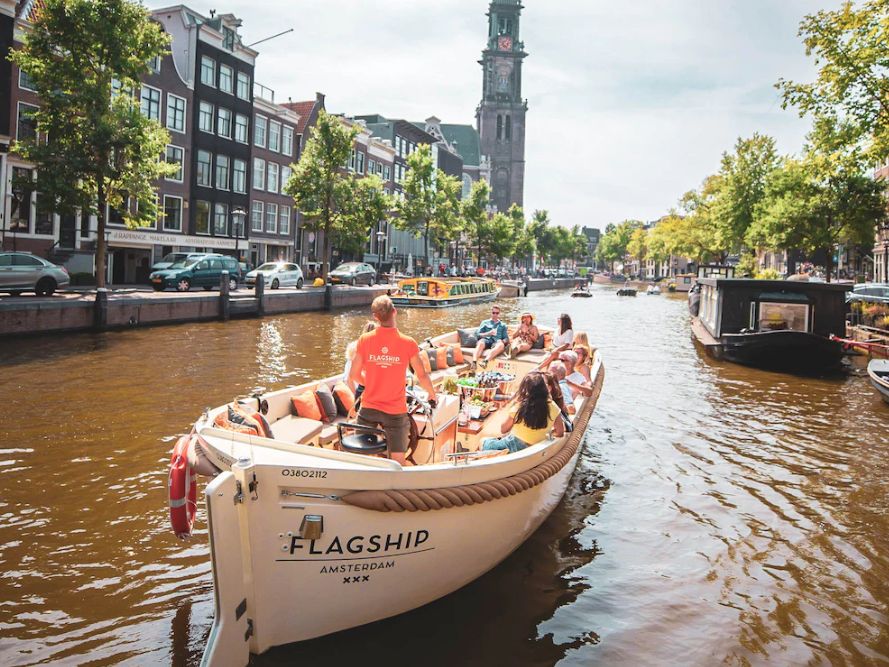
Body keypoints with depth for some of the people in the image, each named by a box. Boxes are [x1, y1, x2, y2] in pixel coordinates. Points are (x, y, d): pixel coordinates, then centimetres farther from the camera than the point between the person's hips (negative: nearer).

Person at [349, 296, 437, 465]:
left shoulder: (365, 340, -7)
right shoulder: (408, 343, -12)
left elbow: (354, 375, -2)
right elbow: (422, 376, -5)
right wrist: (432, 394, 14)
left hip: (368, 408, 2)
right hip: (395, 411, -2)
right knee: (397, 462, 8)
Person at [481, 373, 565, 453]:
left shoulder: (518, 408, -22)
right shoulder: (552, 408, -17)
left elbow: (503, 430, -5)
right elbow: (560, 433, -4)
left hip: (515, 448, -4)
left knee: (484, 442, 22)